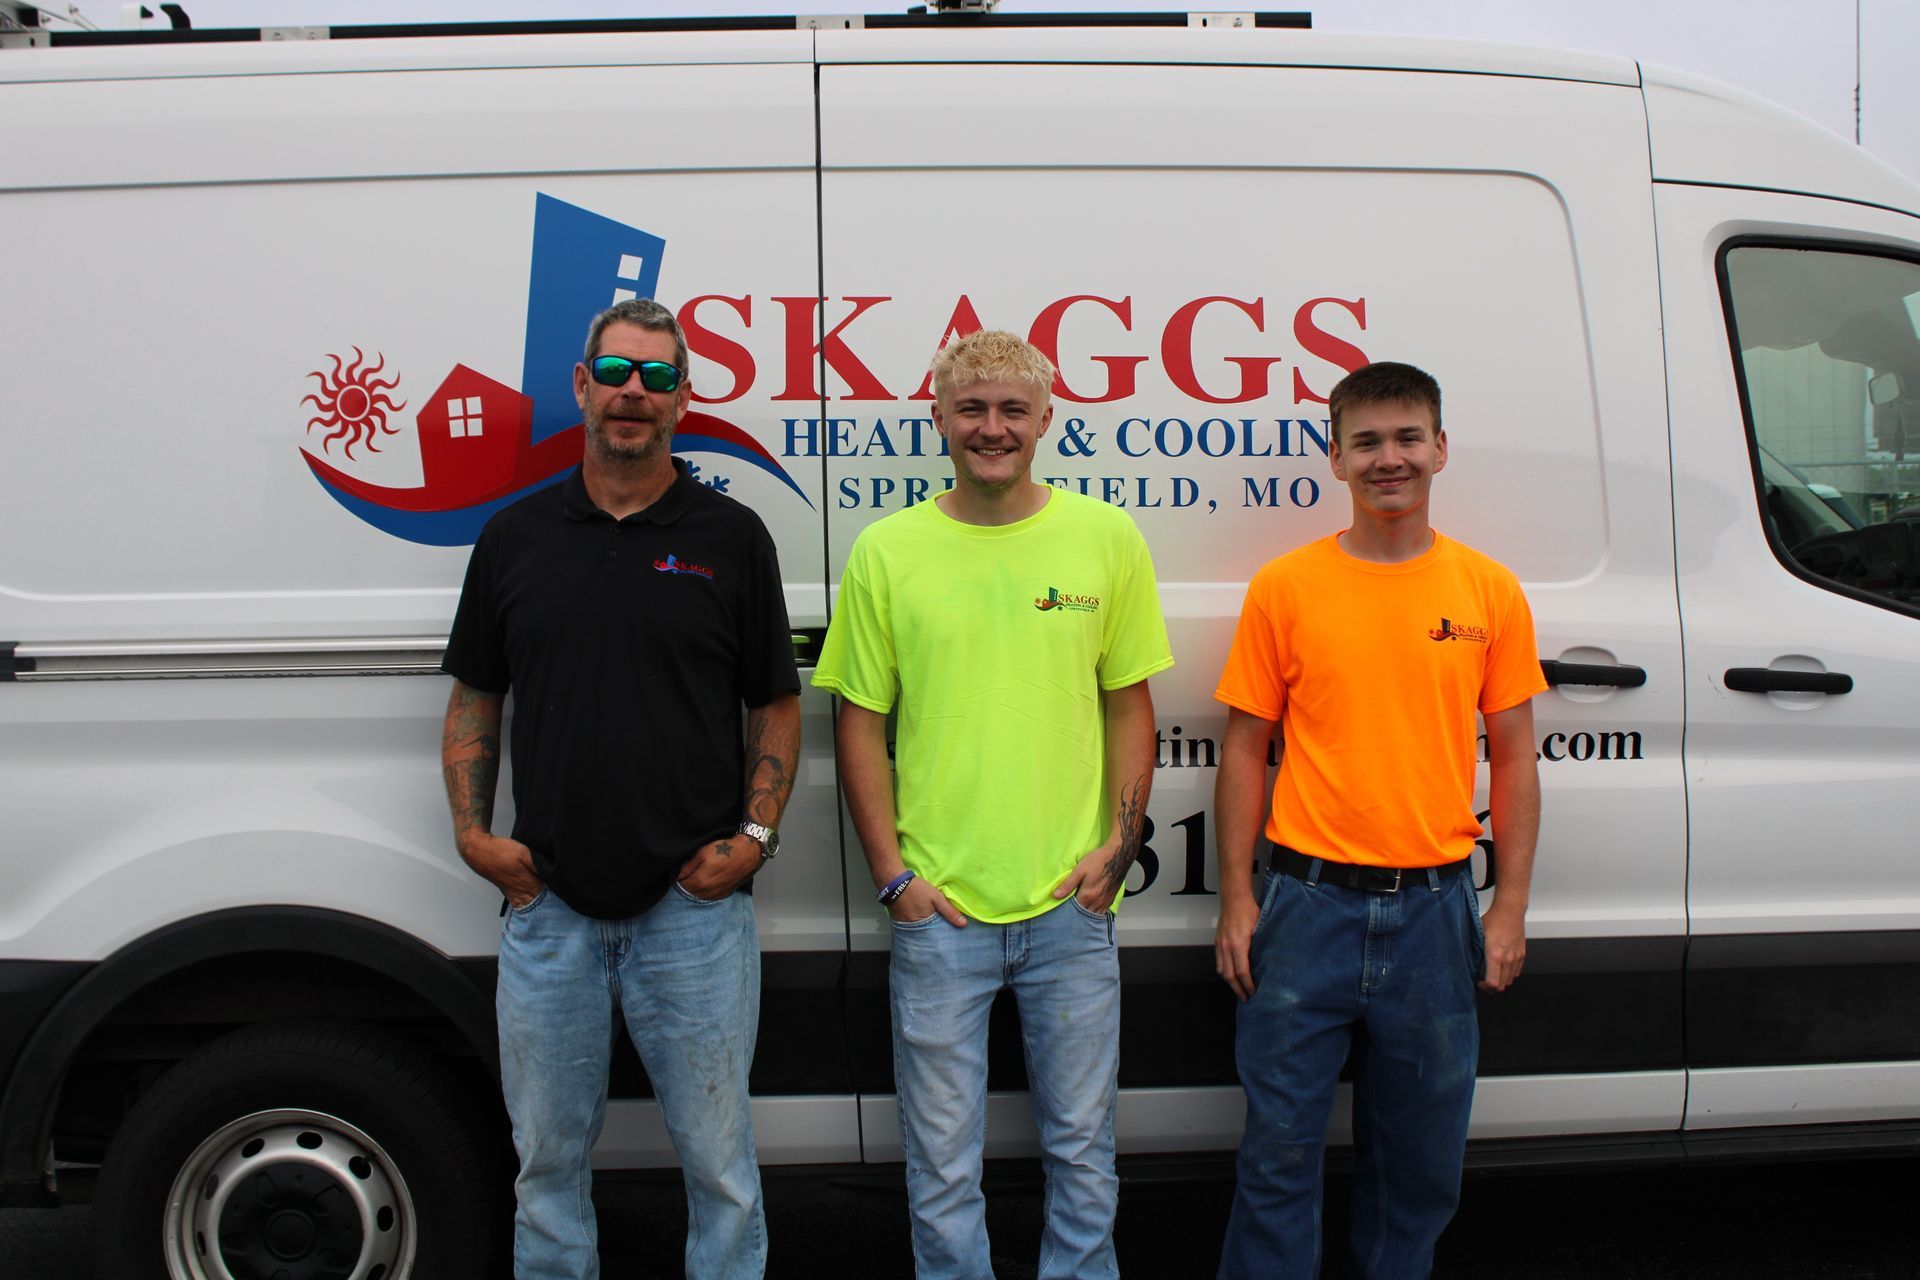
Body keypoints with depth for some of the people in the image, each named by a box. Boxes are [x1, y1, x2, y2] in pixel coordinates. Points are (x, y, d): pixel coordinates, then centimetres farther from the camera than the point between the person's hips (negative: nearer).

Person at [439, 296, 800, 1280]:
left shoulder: (731, 537, 2)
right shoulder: (514, 536, 8)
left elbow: (775, 706, 5)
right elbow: (473, 700, 13)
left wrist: (754, 833, -7)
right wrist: (472, 831, 1)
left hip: (694, 906, -2)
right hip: (548, 908, 2)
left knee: (717, 1158, 8)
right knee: (548, 1155, 14)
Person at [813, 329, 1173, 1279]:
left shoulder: (1108, 539, 2)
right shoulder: (887, 551, -1)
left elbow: (1129, 703, 8)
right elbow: (860, 720, 2)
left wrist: (1119, 844, -2)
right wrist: (892, 872, -5)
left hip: (1070, 902, 1)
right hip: (938, 910, -1)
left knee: (1081, 1147, 14)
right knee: (942, 1163, 10)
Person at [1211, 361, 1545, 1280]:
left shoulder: (1491, 592, 4)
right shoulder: (1284, 587, 0)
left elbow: (1512, 756, 7)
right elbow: (1245, 747, 3)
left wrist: (1510, 907, 2)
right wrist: (1237, 899, -2)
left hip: (1434, 905, 2)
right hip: (1310, 902, -1)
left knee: (1422, 1152, 14)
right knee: (1280, 1146, 4)